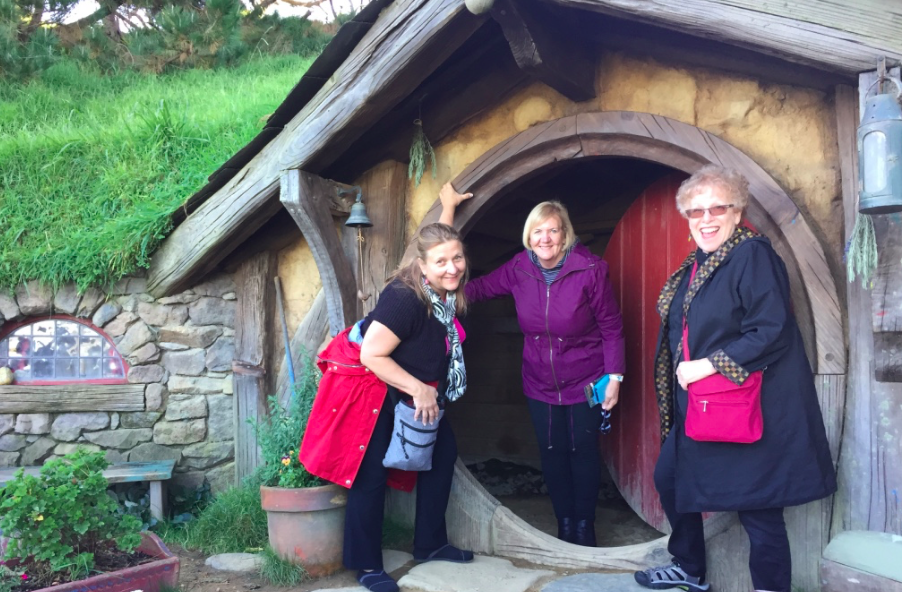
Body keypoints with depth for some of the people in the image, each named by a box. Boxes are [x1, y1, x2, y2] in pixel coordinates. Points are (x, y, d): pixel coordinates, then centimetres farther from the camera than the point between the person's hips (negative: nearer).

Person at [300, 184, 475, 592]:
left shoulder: (449, 292, -6)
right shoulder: (405, 298, -32)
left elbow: (442, 240, 18)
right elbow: (371, 355, -31)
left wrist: (448, 208, 28)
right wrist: (419, 389, -28)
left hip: (412, 388, 9)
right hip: (370, 386, -8)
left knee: (443, 451, 8)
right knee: (371, 474, -4)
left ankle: (430, 544, 22)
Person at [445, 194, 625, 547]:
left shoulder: (590, 270, -18)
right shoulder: (520, 268, -9)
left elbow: (611, 327, -12)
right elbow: (482, 287, 3)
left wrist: (614, 377, -13)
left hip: (584, 381, -3)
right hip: (540, 383, 3)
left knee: (583, 451, 7)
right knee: (552, 452, 11)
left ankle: (584, 529, 26)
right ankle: (565, 527, 28)